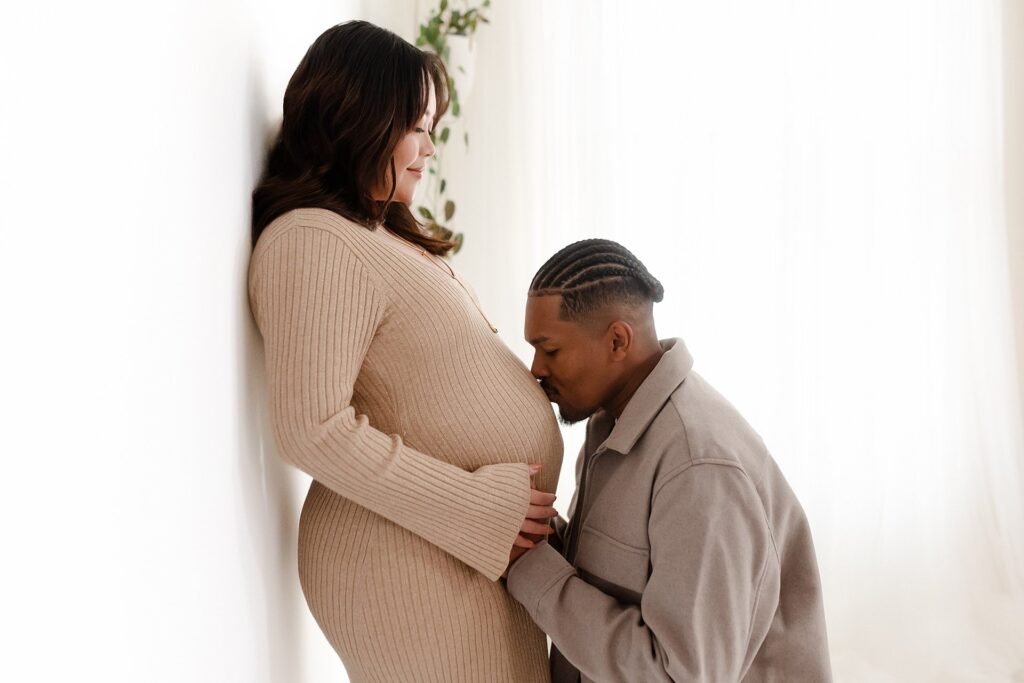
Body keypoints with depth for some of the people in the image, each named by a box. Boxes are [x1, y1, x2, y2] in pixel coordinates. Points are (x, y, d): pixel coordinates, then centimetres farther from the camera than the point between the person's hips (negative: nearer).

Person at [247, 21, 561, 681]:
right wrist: (480, 508, -19)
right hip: (413, 571, -9)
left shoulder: (380, 232, 15)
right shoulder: (312, 242, -16)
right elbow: (315, 430, -23)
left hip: (489, 550, 9)